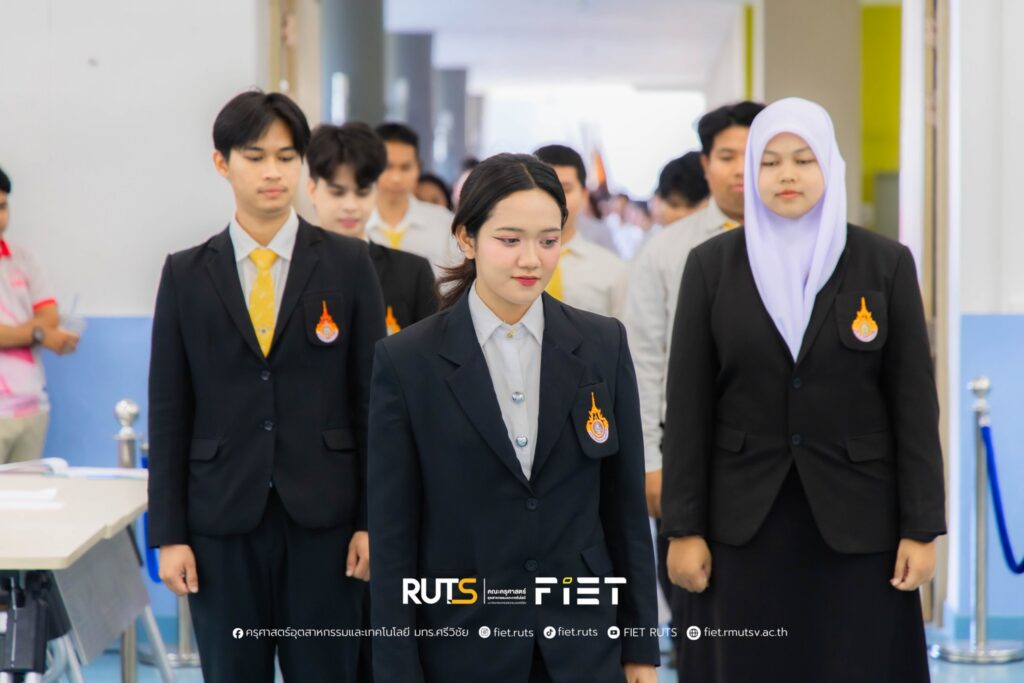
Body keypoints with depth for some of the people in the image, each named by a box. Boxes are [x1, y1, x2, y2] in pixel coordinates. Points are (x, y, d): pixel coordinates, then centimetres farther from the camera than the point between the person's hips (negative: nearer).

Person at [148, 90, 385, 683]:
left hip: (323, 519, -1)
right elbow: (169, 411, 5)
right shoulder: (186, 275, 5)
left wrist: (374, 521, -3)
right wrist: (169, 534, 0)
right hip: (223, 521, 1)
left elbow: (373, 397, 2)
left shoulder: (348, 263, 3)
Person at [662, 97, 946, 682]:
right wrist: (683, 528, -3)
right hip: (743, 519, 1)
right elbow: (688, 404, 2)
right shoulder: (712, 265, 2)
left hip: (857, 521, 0)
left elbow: (914, 401, 0)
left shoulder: (886, 263, 1)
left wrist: (922, 528, -4)